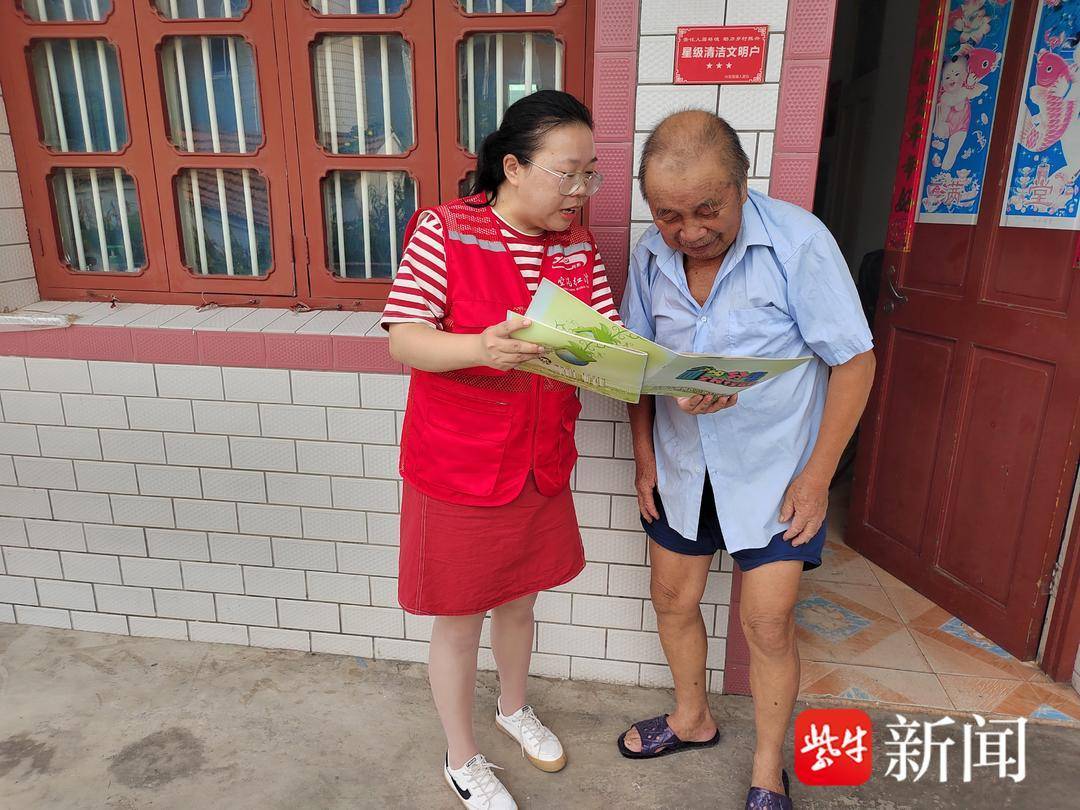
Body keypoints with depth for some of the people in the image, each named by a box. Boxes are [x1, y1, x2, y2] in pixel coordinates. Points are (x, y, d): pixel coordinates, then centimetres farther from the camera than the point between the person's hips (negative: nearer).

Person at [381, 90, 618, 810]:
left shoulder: (579, 248, 2)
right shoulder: (444, 232, -14)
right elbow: (403, 341, -17)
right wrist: (481, 348, -36)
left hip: (543, 468, 5)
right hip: (457, 472, -5)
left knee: (519, 599, 25)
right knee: (460, 619, 13)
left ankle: (515, 706, 54)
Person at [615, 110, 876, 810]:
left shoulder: (799, 241, -19)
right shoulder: (651, 254, -5)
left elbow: (854, 360, -14)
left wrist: (817, 475, -13)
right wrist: (645, 458, 2)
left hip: (773, 472, -4)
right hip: (682, 468, 5)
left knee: (768, 625, 3)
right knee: (673, 601, 15)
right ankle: (693, 719, 44)